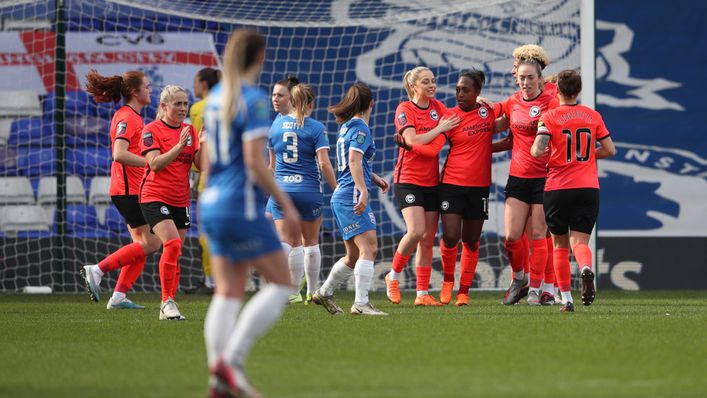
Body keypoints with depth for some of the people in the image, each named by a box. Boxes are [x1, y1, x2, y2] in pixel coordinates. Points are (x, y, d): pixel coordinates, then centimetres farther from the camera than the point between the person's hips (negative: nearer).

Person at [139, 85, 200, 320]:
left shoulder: (189, 131, 10)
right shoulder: (152, 130, -7)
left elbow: (201, 166, 6)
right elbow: (155, 164, -18)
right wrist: (179, 145, -26)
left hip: (180, 201, 6)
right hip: (155, 197, -6)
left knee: (174, 253, 6)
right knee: (172, 244, -23)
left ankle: (168, 307, 12)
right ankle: (167, 301, -17)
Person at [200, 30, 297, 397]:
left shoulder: (216, 97, 12)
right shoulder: (254, 100, -13)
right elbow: (255, 162, -19)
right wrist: (286, 204, -12)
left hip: (213, 204, 8)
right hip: (242, 206, -8)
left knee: (228, 293, 9)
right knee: (280, 284, 0)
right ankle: (231, 360, -9)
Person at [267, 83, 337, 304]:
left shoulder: (277, 125, 5)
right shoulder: (316, 128, -7)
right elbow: (324, 164, -14)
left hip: (281, 189, 2)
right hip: (309, 190, -2)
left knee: (287, 242, 1)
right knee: (311, 242, 14)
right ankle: (312, 292, 24)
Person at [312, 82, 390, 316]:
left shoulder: (347, 127, 19)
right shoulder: (361, 128, -8)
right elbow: (354, 161, -20)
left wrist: (374, 178, 28)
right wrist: (363, 191, -27)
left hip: (341, 197, 10)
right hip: (352, 196, -10)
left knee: (354, 255, 17)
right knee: (369, 248, -15)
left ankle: (324, 293, 27)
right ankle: (361, 304, -21)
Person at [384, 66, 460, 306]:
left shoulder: (438, 107, 10)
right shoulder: (405, 110, -7)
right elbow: (413, 141, -18)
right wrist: (440, 129, -14)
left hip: (432, 182, 6)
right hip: (408, 179, -6)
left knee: (428, 239, 3)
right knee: (416, 231, -20)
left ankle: (423, 293, 7)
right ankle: (393, 276, 3)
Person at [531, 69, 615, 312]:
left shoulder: (549, 117, -4)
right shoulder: (593, 116, 6)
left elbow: (537, 151, -16)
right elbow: (609, 150, 8)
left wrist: (541, 153, 7)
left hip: (557, 188, -1)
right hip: (588, 188, 1)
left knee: (560, 244, 13)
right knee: (579, 241, -1)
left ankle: (566, 299, 10)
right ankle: (586, 268, -37)